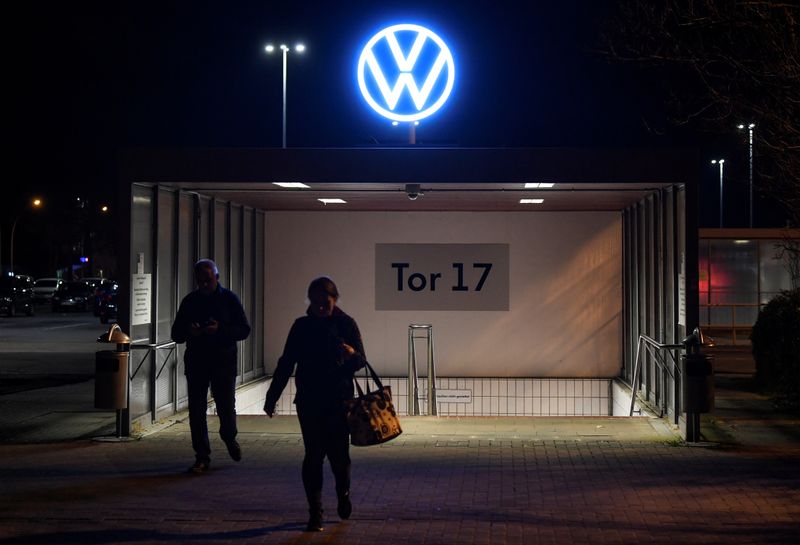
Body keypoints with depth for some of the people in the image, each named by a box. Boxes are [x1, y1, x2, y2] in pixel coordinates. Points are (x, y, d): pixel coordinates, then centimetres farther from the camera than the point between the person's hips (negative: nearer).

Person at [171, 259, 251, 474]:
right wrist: (189, 332, -13)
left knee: (226, 407, 1)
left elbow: (244, 330, -2)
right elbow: (176, 333, 11)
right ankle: (202, 457, 9)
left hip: (223, 362, -2)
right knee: (196, 411, 0)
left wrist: (220, 330, -18)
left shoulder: (229, 299, 2)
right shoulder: (189, 301, 8)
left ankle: (229, 438, 34)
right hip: (196, 363, 2)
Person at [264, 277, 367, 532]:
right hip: (309, 401, 1)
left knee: (338, 454, -1)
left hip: (339, 400, -1)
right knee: (313, 456, -2)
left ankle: (343, 494, 30)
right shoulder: (301, 326, 5)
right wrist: (271, 397, 7)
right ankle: (315, 513, 6)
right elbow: (286, 364, 9)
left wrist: (352, 355, -24)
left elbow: (361, 361, 0)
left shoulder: (346, 324, 1)